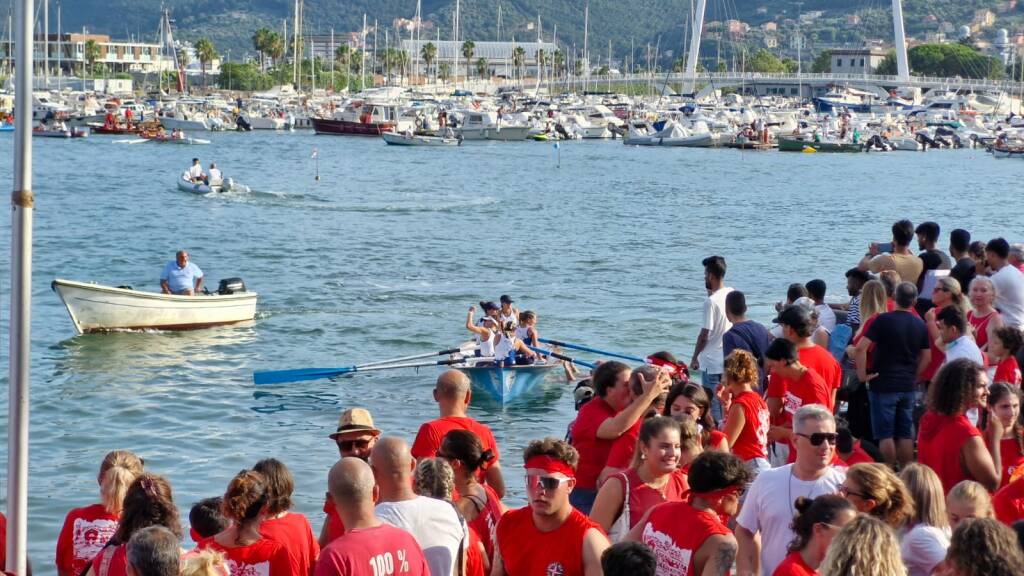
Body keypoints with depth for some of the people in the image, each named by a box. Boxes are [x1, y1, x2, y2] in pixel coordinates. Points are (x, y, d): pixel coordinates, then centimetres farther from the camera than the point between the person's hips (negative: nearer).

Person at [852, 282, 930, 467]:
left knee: (885, 434, 0)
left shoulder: (884, 320, -11)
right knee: (905, 434, 10)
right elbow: (926, 356, 11)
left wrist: (862, 374, -9)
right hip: (907, 386, 5)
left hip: (884, 384, -5)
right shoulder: (920, 325, 5)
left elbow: (860, 348, -18)